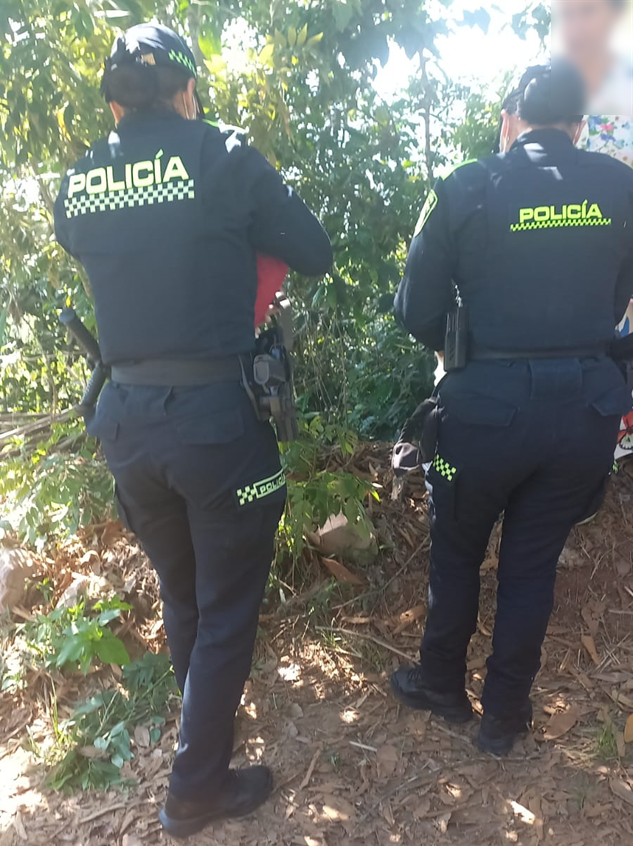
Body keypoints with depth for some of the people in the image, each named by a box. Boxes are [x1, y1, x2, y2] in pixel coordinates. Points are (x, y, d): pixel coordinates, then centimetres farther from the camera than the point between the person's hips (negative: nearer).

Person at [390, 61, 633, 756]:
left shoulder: (464, 191, -7)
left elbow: (415, 312, -4)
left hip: (486, 404, -2)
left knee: (456, 554, 19)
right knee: (532, 565, 17)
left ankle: (442, 686, 38)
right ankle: (504, 714, 32)